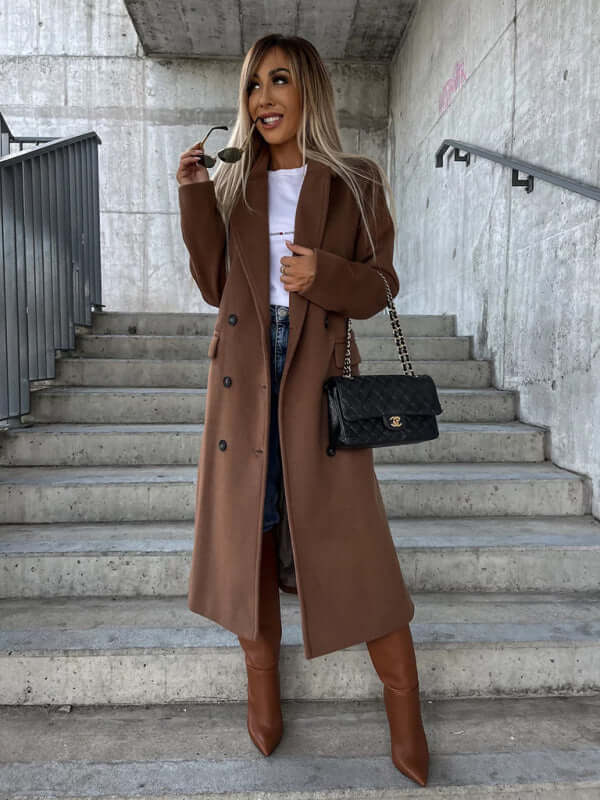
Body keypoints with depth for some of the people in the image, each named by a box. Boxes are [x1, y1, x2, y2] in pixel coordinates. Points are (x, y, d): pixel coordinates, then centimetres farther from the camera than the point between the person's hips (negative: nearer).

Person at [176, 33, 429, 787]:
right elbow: (215, 286, 7)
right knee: (249, 520, 8)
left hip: (319, 370, -2)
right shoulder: (233, 185, 12)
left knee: (348, 530, -2)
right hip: (244, 367, 3)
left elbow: (379, 286, 3)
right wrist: (194, 198, -1)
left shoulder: (356, 184, 5)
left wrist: (327, 275, -17)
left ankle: (404, 707, 18)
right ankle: (261, 677, 29)